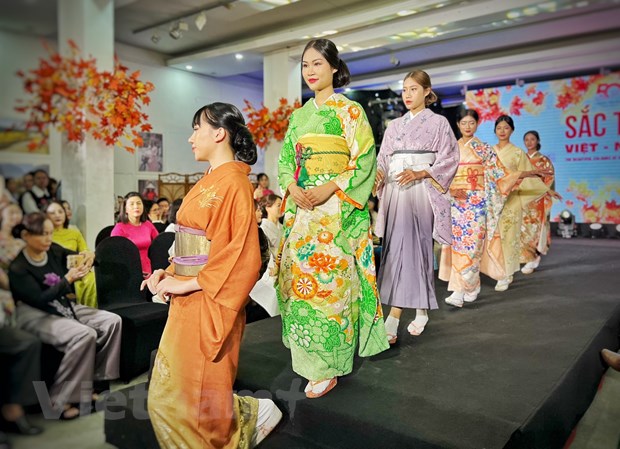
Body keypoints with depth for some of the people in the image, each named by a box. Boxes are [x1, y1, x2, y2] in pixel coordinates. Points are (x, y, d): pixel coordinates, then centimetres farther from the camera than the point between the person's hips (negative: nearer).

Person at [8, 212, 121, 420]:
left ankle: (97, 379, -1)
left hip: (65, 307, 7)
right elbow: (40, 299, -19)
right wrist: (68, 279, -24)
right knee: (84, 334, -31)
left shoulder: (54, 251, 1)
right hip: (37, 316, -7)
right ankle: (59, 400, -18)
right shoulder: (18, 268, -14)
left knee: (112, 321, -10)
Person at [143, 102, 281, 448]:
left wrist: (189, 283, -18)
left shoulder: (234, 183, -13)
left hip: (209, 301, -9)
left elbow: (242, 255, -20)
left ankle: (253, 415, 24)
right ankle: (251, 413, 28)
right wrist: (169, 273, 3)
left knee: (198, 398, 3)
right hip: (187, 301, 9)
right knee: (169, 396, 16)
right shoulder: (207, 182, 13)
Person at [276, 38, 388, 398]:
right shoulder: (299, 115, 17)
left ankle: (327, 367, 5)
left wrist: (330, 188, -18)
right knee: (300, 276, 7)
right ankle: (307, 354, 22)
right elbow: (286, 160, 15)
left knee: (328, 280, -6)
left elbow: (364, 160, -8)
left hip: (336, 208, -6)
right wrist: (291, 187, -5)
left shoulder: (349, 110, -1)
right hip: (301, 207, 6)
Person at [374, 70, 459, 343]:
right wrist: (378, 172, -8)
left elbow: (449, 159, 0)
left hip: (420, 191, -4)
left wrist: (419, 174, -14)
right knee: (399, 249, -1)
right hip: (395, 191, 5)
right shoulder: (394, 125, 19)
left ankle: (393, 319, -8)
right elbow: (383, 159, 14)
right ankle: (421, 310, 9)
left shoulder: (438, 122, 7)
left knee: (406, 248, -12)